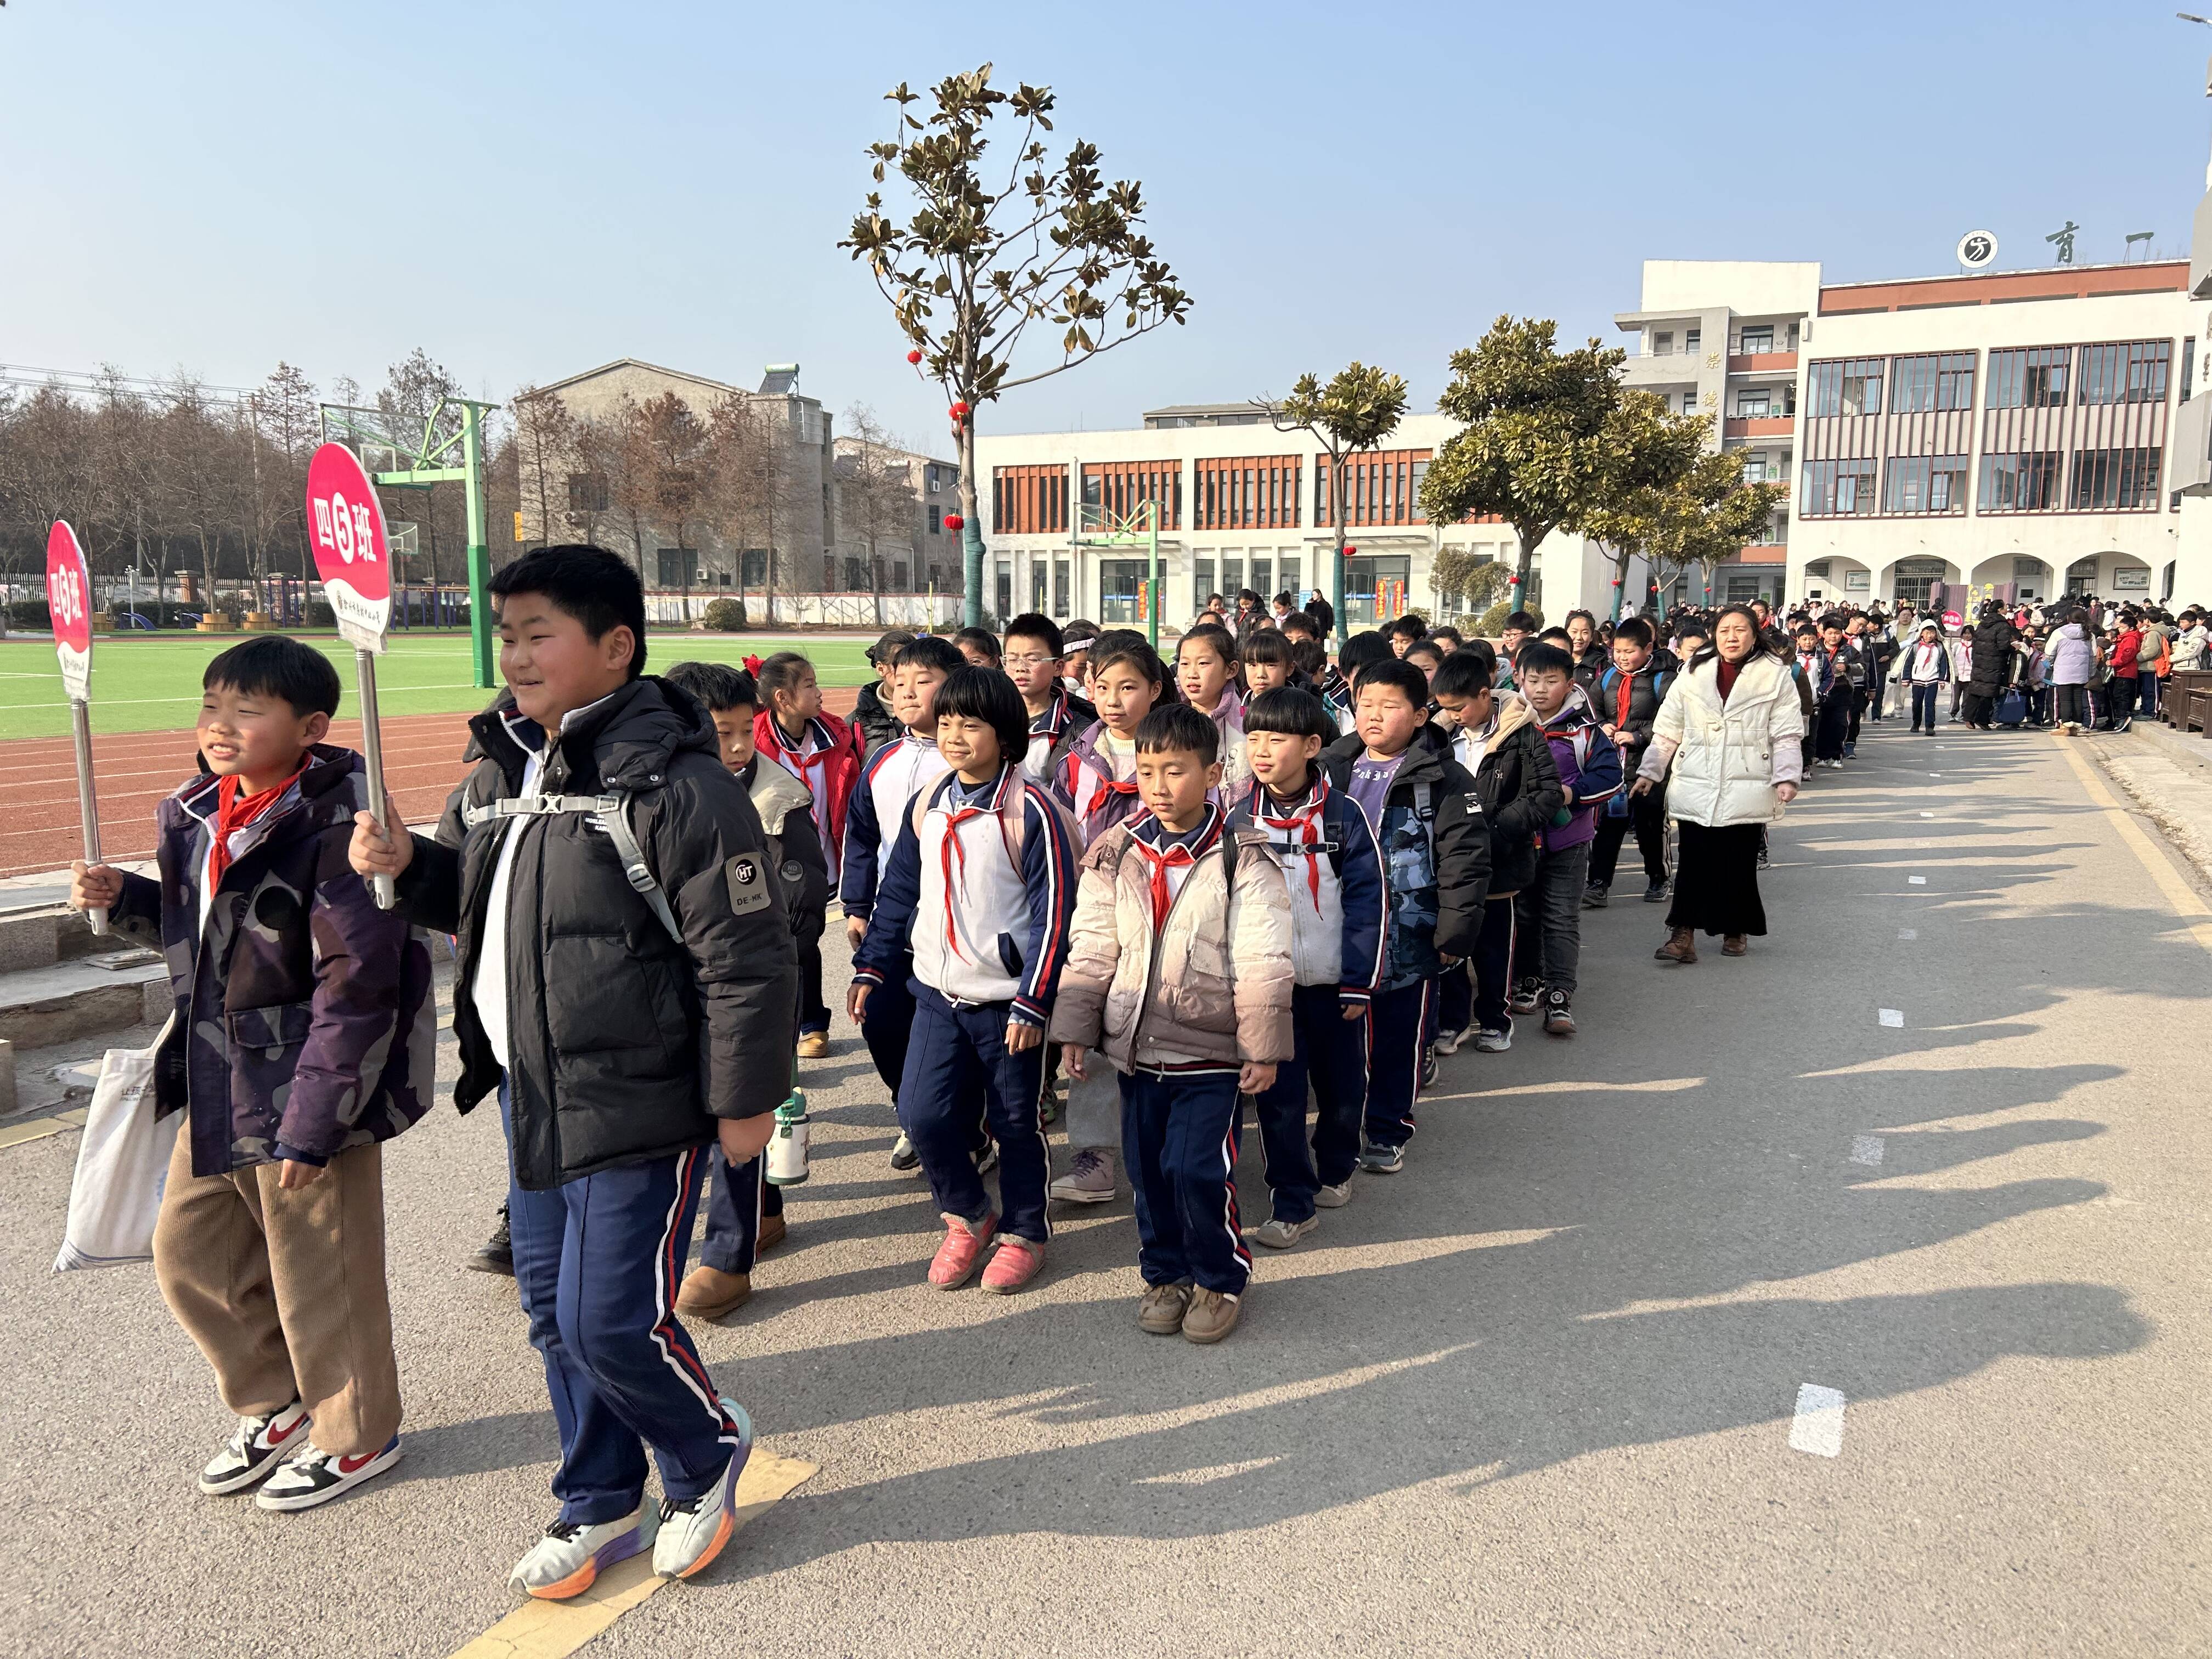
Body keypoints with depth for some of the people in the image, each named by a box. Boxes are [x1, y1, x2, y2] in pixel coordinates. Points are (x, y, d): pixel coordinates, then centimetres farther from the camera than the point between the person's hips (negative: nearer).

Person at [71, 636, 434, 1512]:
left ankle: (357, 1435, 30)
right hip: (215, 1085, 9)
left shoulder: (333, 829, -21)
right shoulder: (198, 814, 5)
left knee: (318, 1277, 6)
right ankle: (276, 1405, 41)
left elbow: (356, 985, -22)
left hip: (306, 1087, -8)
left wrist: (312, 1120, -21)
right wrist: (124, 899, 1)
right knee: (189, 1254, 19)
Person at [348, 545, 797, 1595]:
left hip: (638, 1109, -8)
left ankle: (709, 1452, 29)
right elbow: (467, 894, 24)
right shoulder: (499, 771, 7)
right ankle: (602, 1507, 38)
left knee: (611, 1321, -3)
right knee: (554, 1312, 17)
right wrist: (406, 866, 2)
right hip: (529, 1097, 9)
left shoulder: (673, 782, -20)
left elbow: (746, 957, -19)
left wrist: (745, 1099, -15)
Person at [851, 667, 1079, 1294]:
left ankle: (1024, 1233, 29)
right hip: (938, 993, 5)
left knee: (1017, 1124, 7)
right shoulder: (926, 805, 6)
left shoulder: (1030, 811, -13)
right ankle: (967, 1218, 25)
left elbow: (1053, 911, -13)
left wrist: (1032, 1002, -15)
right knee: (921, 1114, 1)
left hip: (1007, 1000, -5)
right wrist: (872, 967, 9)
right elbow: (898, 893, 14)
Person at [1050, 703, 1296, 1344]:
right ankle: (1166, 1274, 32)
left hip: (1210, 1049, -4)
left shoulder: (1243, 860, -8)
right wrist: (1074, 1032, 5)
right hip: (1135, 1045, 4)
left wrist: (1263, 1048, -9)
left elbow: (1263, 963, -8)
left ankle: (1221, 1279, 17)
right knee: (1148, 1169, 12)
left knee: (1197, 1168, -8)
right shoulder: (1113, 856, 3)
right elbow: (1090, 949, 7)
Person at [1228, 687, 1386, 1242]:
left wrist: (1360, 982, -10)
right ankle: (1291, 1203, 13)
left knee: (1342, 1087, 13)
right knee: (1277, 1096, 1)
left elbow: (1367, 901, -7)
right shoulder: (1239, 820, -1)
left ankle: (1335, 1168, 38)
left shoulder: (1343, 815, -7)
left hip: (1333, 982, -1)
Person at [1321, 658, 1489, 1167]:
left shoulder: (1443, 780, -8)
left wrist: (1455, 933, -15)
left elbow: (1465, 861, -11)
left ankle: (1387, 1129, 25)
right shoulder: (1331, 768, 6)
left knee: (1401, 1038, 8)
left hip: (1409, 935, -4)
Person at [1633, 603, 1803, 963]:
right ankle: (1683, 935, -1)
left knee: (1740, 863, 7)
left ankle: (1737, 930, 23)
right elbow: (1667, 730, 10)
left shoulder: (1775, 675, 2)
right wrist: (1649, 771, 8)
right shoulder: (1693, 674, 7)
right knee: (1694, 862, -2)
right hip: (1696, 788, 1)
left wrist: (1787, 777, -10)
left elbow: (1786, 734, 0)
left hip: (1747, 789, -1)